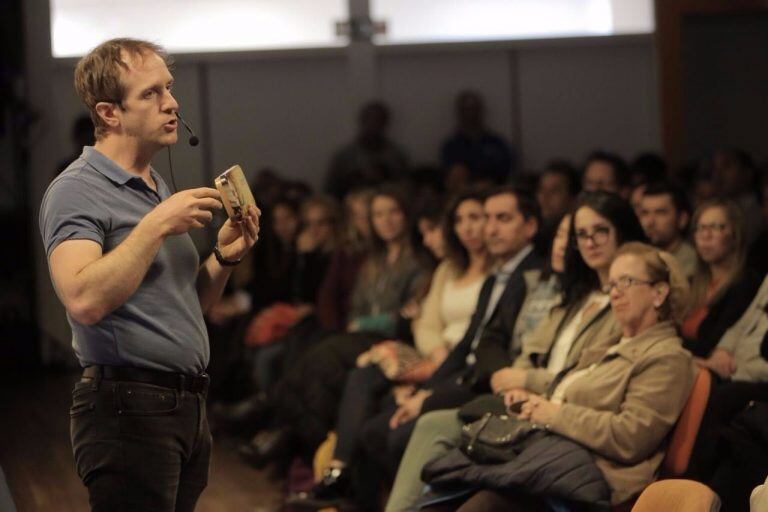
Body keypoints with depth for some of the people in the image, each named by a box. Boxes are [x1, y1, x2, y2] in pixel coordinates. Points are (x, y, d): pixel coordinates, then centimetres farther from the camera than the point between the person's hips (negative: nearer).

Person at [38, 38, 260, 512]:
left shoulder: (161, 189, 18)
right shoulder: (76, 191, -10)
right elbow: (85, 300, -26)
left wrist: (224, 258, 5)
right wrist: (157, 225, -22)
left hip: (189, 403, 9)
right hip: (128, 406, -9)